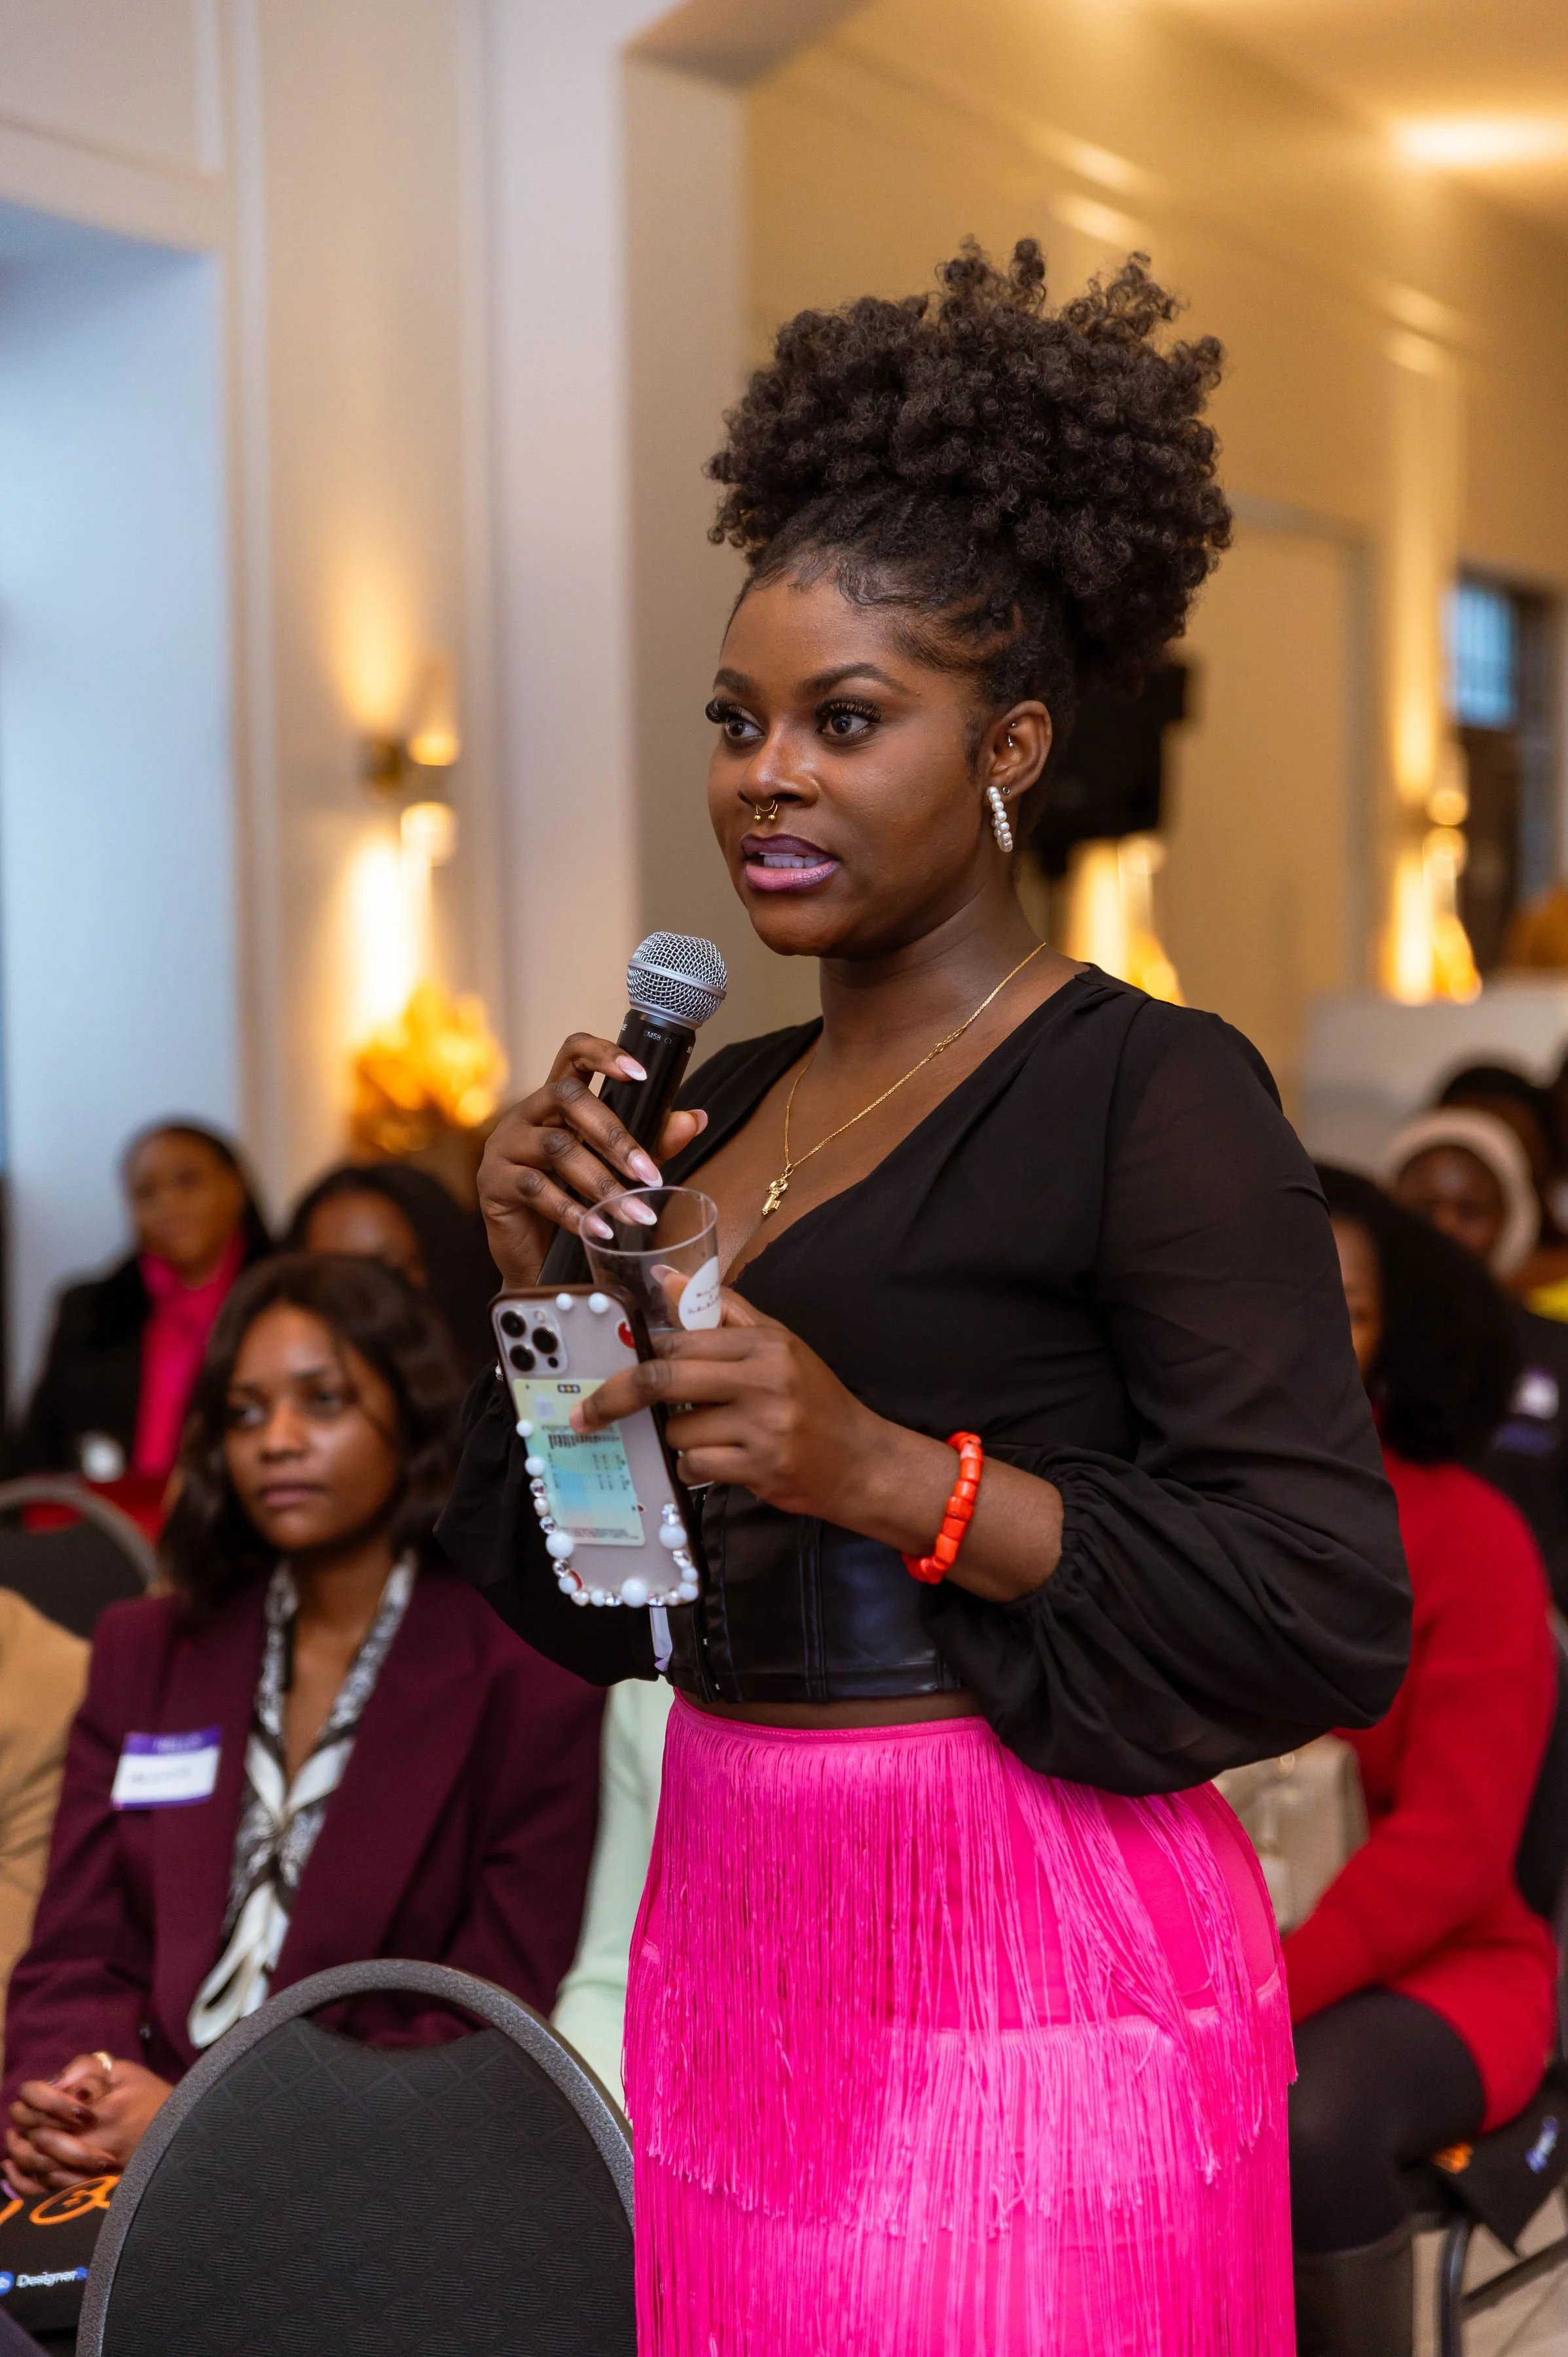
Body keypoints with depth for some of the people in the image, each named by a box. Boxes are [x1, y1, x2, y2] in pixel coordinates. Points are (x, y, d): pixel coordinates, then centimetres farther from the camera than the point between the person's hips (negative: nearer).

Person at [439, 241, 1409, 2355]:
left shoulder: (1152, 1093, -12)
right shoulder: (730, 1103, 9)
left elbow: (1336, 1615, -17)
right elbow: (603, 1605, 12)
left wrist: (899, 1477, -24)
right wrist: (542, 1283, -3)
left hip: (1028, 1984, -7)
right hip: (733, 1949, 7)